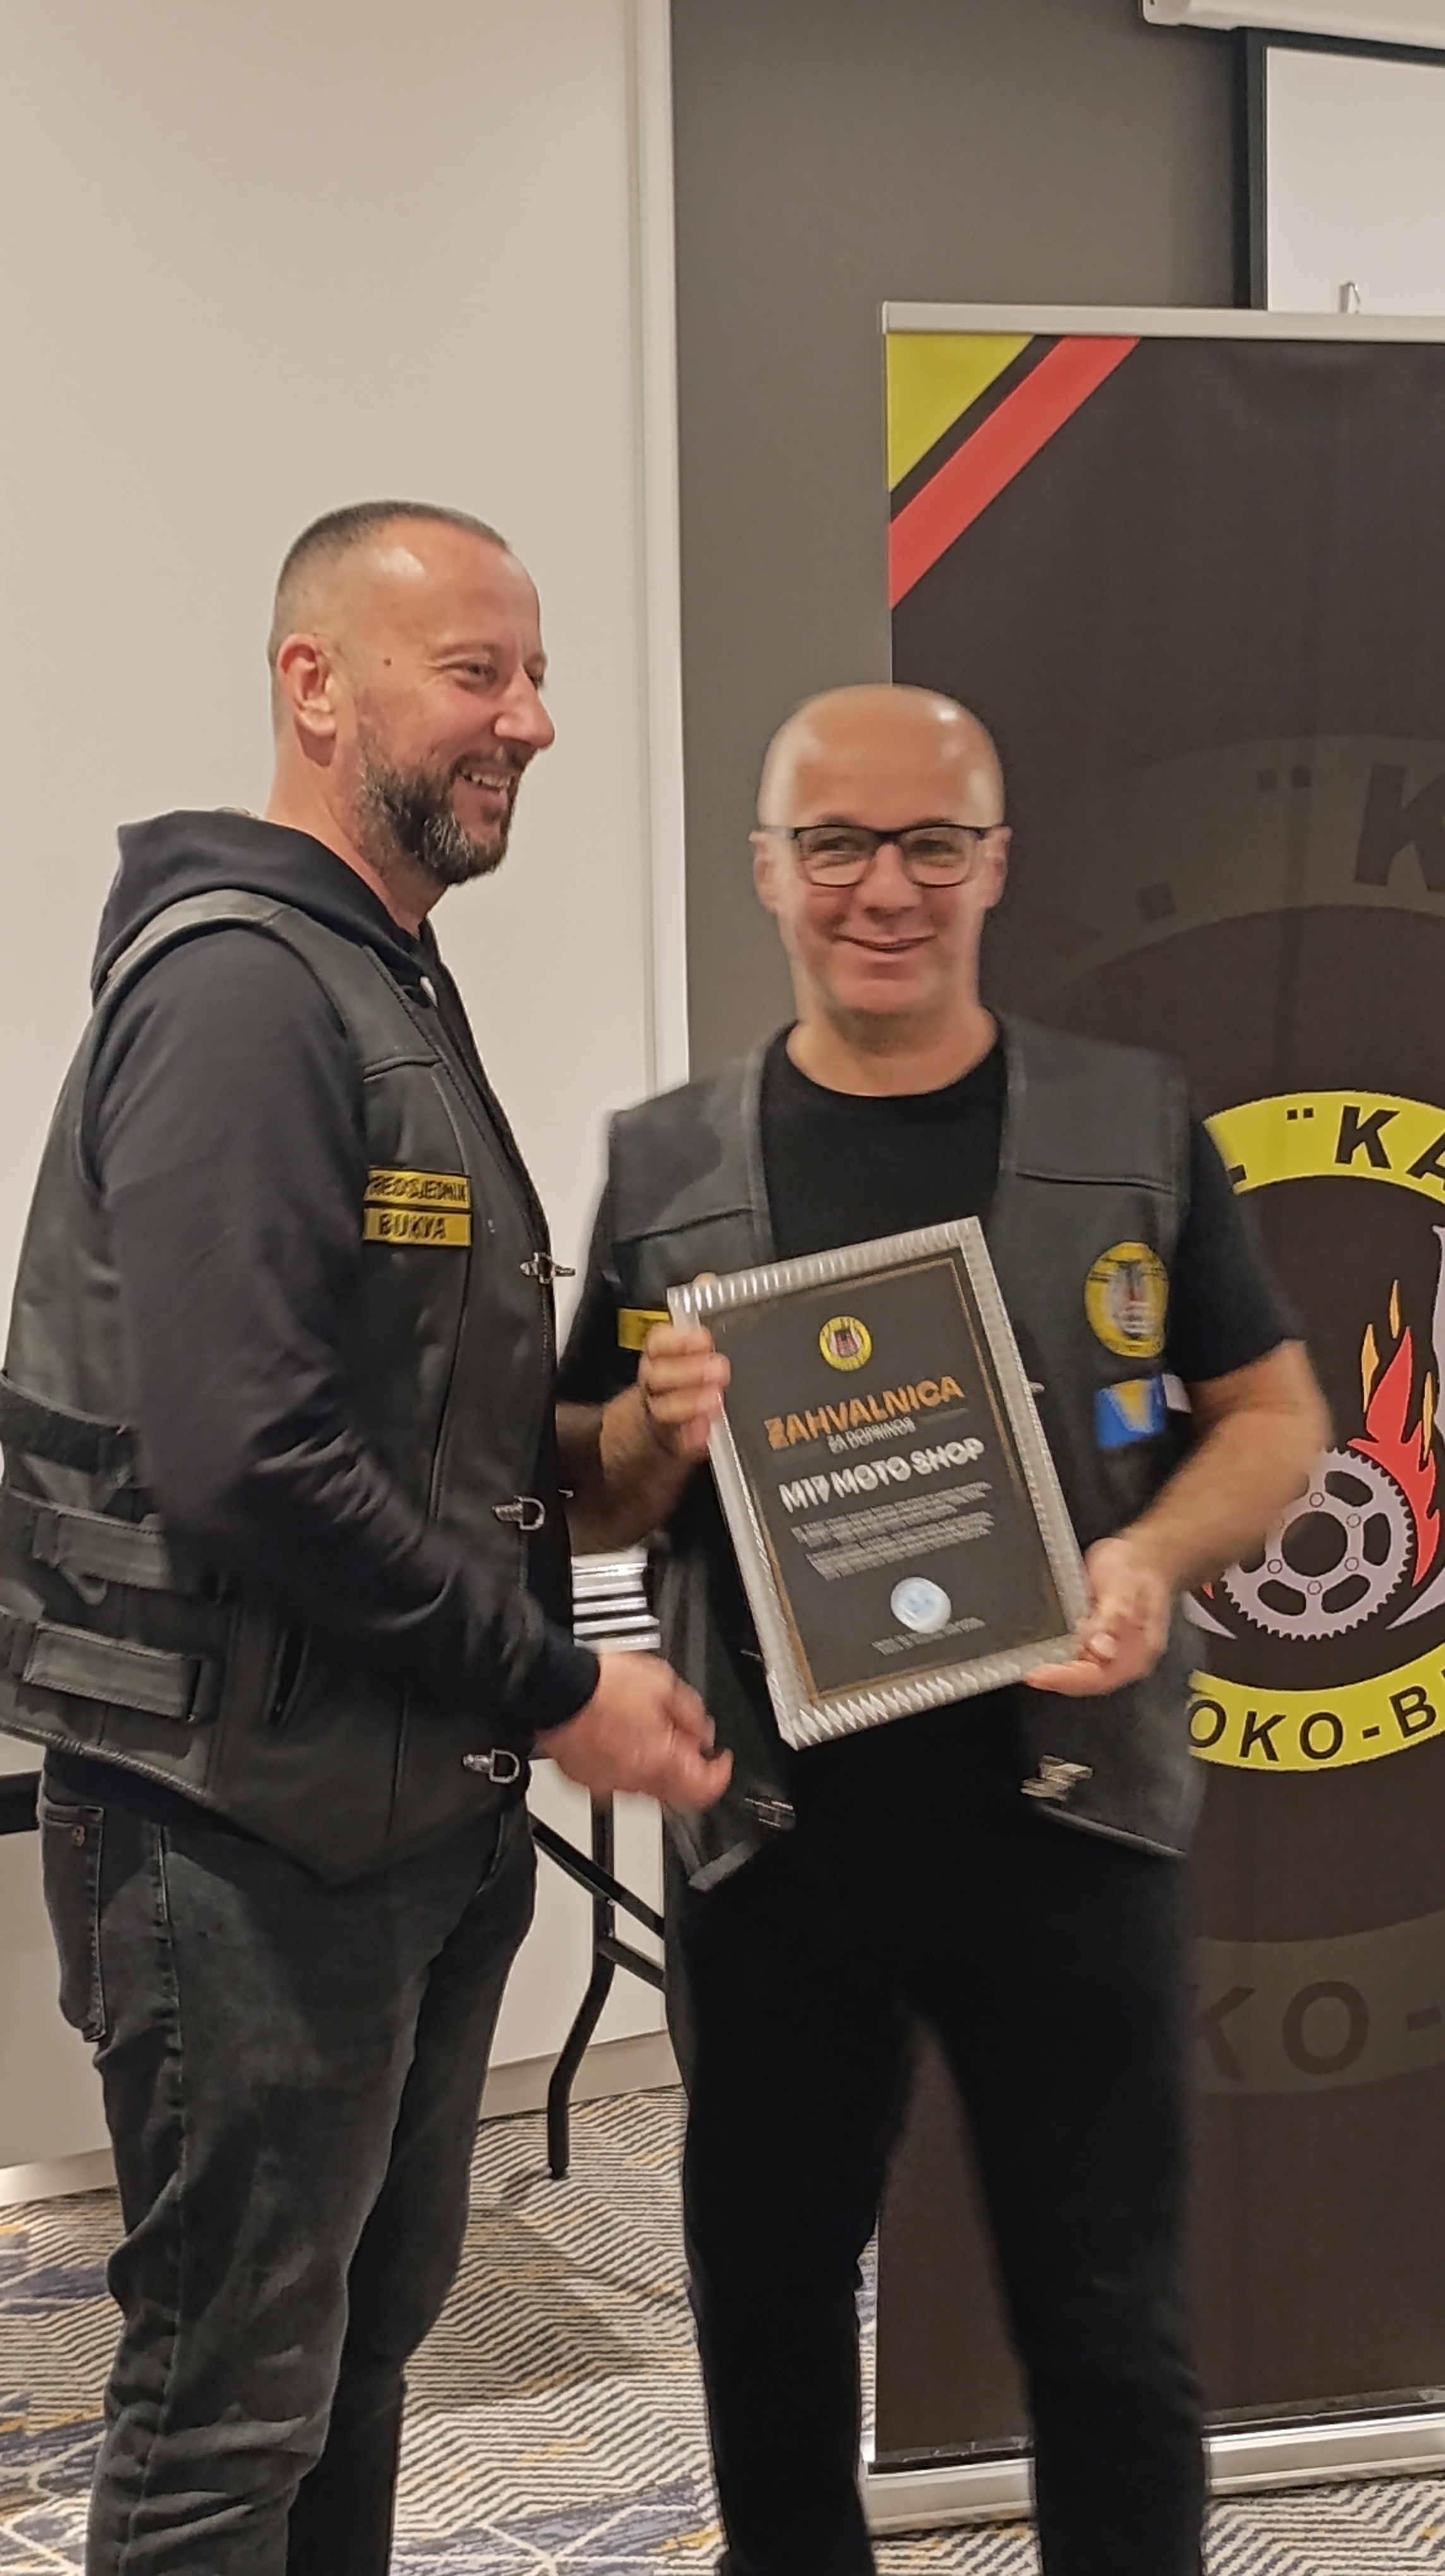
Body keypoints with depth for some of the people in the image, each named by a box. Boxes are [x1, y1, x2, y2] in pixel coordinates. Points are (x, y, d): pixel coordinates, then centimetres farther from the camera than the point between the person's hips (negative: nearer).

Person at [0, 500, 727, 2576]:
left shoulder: (386, 985, 15)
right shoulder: (239, 989, -17)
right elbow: (246, 1466, -26)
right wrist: (553, 1687, -18)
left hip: (413, 1810, 10)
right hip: (253, 1832, -10)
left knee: (371, 2327, 20)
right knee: (233, 2405, 2)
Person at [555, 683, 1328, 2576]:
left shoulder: (1135, 1127, 2)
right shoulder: (666, 1166, 6)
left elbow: (1273, 1412, 6)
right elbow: (585, 1504, 10)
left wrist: (1154, 1558, -14)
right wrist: (653, 1433, -13)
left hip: (1063, 1811, -1)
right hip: (775, 1832, 2)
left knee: (1110, 2326, 7)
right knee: (768, 2310, 14)